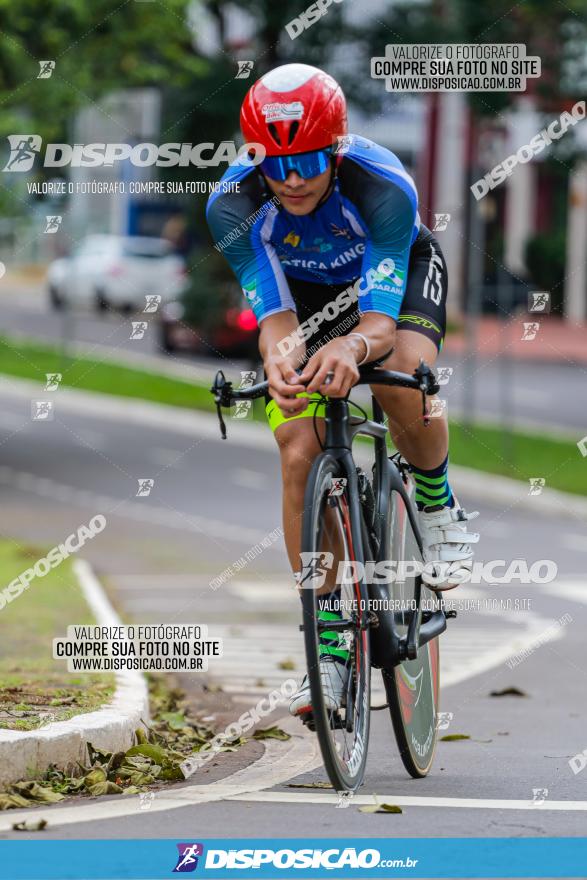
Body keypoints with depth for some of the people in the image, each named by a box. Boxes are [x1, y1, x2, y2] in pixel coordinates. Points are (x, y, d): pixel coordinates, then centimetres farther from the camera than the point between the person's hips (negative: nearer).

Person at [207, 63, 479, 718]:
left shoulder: (384, 186, -39)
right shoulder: (233, 207, -33)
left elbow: (379, 317, -43)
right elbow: (275, 316, -36)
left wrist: (351, 347, -66)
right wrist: (279, 358, -60)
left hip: (399, 271, -2)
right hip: (305, 292, 2)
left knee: (402, 382, -35)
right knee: (300, 456, -15)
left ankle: (438, 505, -1)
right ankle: (328, 651, -7)